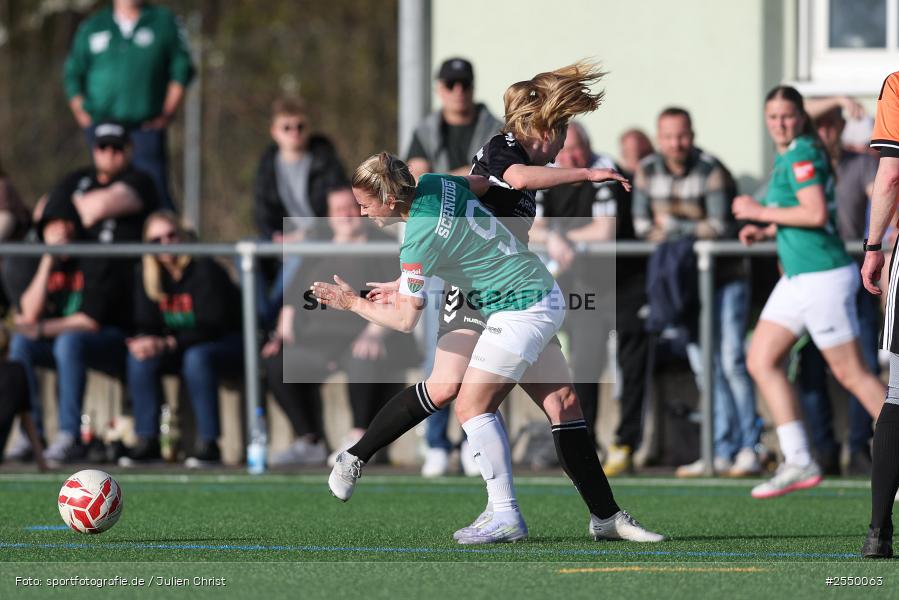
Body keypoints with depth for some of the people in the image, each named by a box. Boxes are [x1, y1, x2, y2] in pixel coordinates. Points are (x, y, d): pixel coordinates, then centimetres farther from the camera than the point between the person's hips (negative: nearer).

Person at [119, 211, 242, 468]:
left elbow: (213, 326, -25)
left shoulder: (204, 270, -19)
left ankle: (208, 444, -32)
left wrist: (168, 344, -33)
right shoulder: (145, 275, -1)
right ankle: (147, 442, -17)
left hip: (229, 347, -6)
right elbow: (145, 324, -1)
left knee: (196, 357, -37)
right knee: (140, 357, -19)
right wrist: (144, 341, -26)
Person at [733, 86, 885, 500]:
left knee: (851, 374, -5)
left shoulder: (802, 155, -14)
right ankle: (798, 462, 4)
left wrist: (762, 212, -16)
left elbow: (817, 214, -25)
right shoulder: (786, 156, 15)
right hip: (797, 279, 10)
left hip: (823, 276, -10)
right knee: (761, 361, 5)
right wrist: (766, 231, 13)